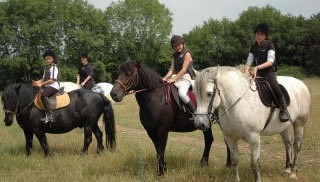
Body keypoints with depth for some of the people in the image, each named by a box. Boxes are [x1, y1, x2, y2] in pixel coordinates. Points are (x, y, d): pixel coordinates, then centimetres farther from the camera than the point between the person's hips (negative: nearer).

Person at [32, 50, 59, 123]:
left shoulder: (54, 67, -9)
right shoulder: (46, 68, 19)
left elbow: (52, 80, -17)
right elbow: (44, 78, 24)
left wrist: (42, 84, -17)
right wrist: (38, 82, 4)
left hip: (53, 86, -10)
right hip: (46, 86, 10)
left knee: (43, 94, -34)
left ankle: (50, 116, -40)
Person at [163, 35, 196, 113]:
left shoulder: (187, 54, -5)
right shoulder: (175, 55, 16)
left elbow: (184, 70, -13)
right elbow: (171, 70, 12)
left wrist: (173, 79, -19)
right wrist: (166, 77, -7)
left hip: (185, 78, -7)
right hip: (176, 77, 7)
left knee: (182, 94, -34)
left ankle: (194, 112, -18)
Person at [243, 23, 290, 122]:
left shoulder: (269, 45, -5)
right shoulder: (254, 47, 12)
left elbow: (270, 61, -17)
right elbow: (249, 62, 9)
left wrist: (257, 67, -30)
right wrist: (246, 73, -11)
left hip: (269, 71, -5)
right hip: (257, 73, 5)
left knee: (275, 88, -31)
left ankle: (284, 111, -24)